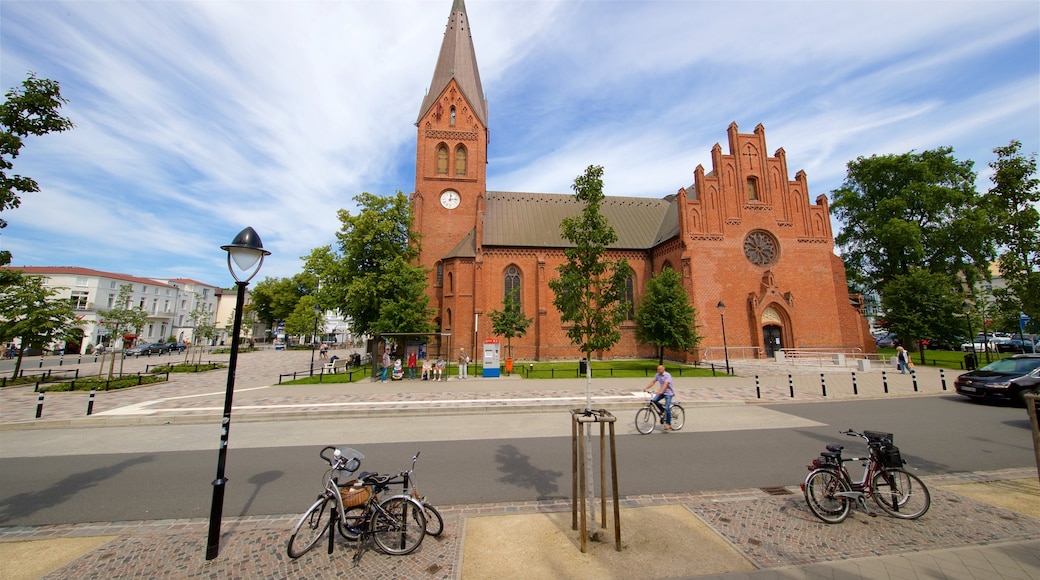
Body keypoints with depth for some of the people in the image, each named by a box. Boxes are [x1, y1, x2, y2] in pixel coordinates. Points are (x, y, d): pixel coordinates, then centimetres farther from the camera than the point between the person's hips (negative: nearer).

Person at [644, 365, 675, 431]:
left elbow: (665, 384, -32)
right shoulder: (657, 375, 1)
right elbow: (653, 382, 2)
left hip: (668, 393, -6)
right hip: (662, 392, 6)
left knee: (667, 408, -11)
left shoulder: (667, 375, -20)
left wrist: (660, 391, -45)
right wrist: (646, 388, -10)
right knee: (654, 400, -17)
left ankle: (668, 424, 1)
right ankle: (662, 410, 10)